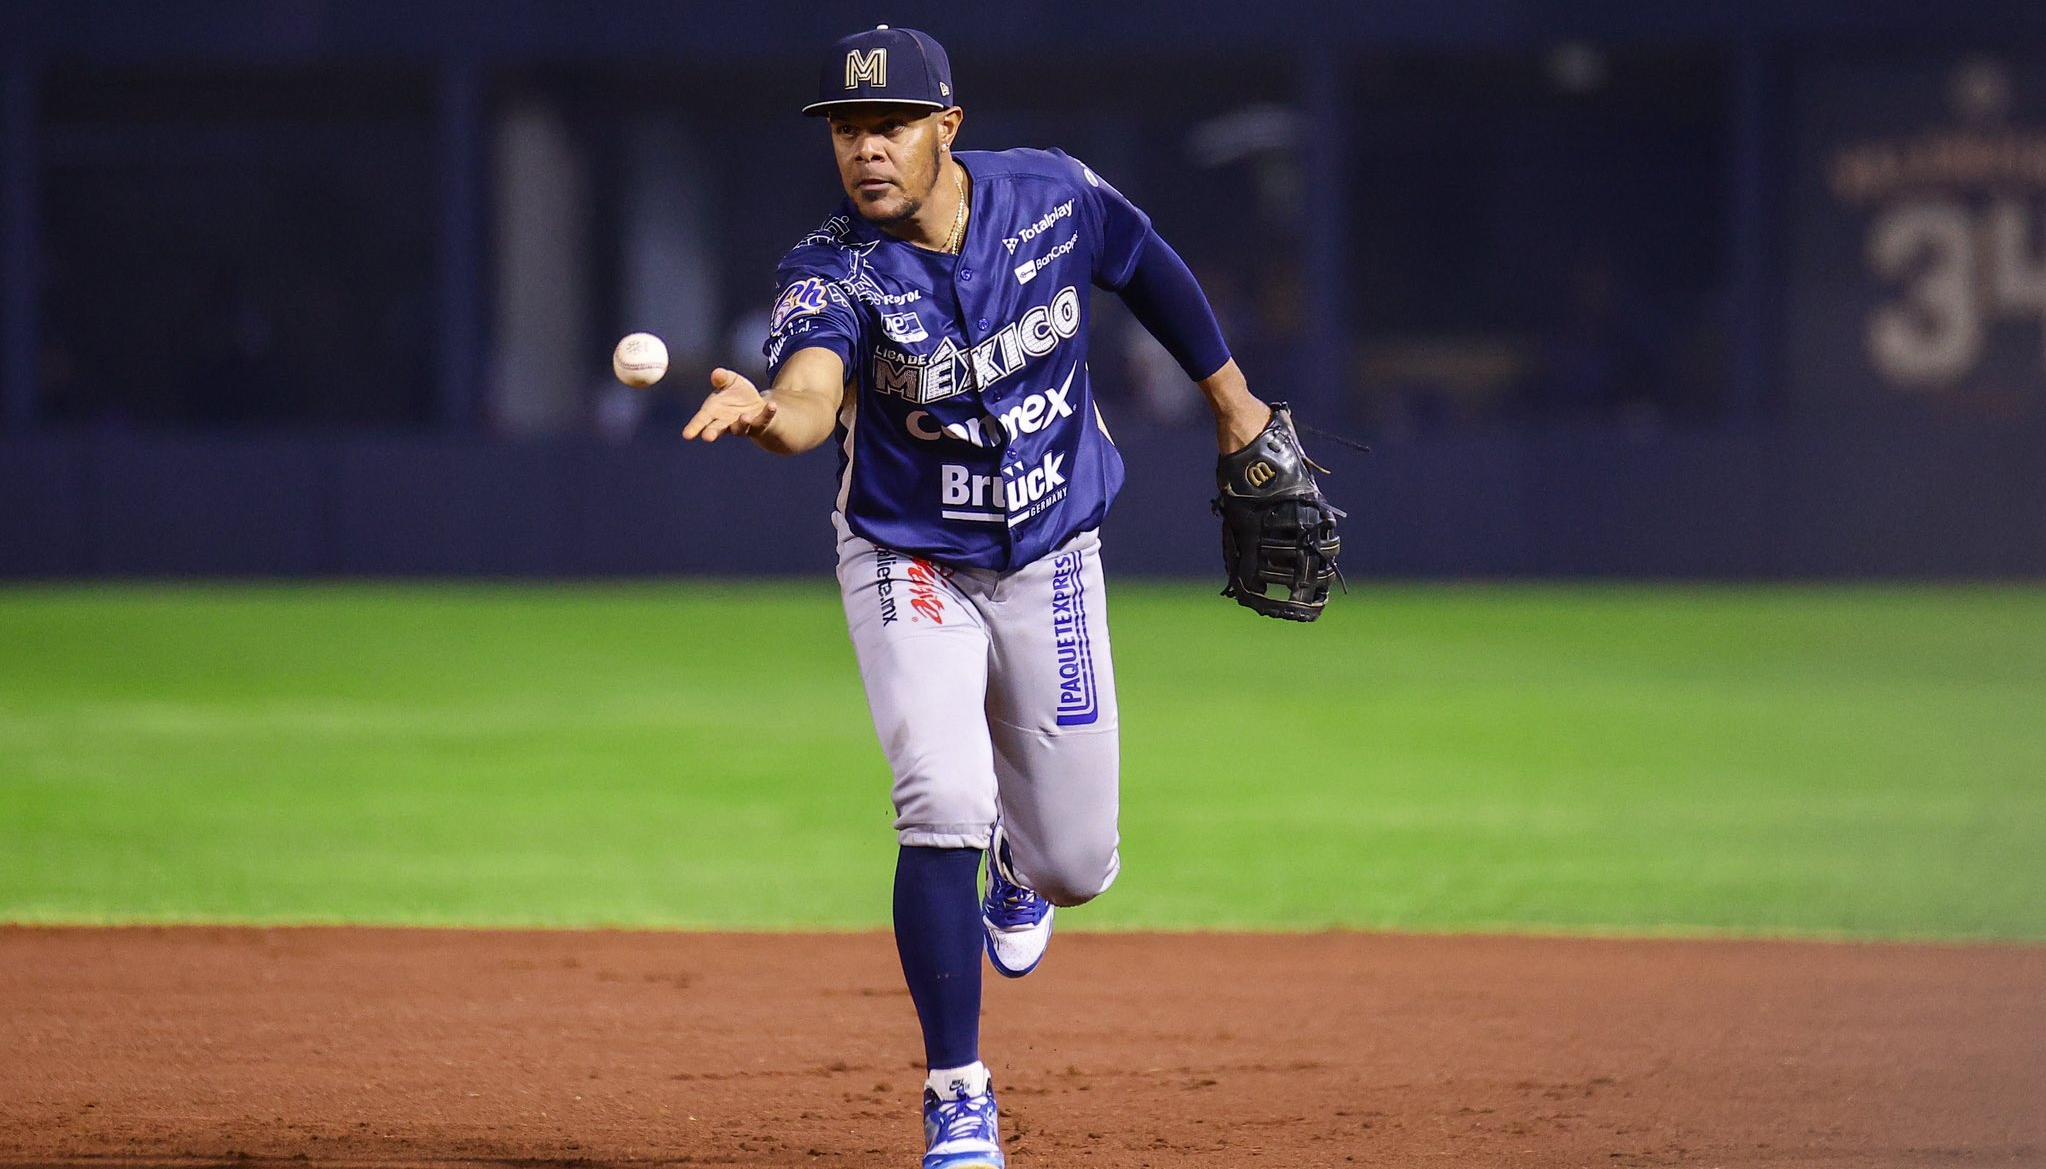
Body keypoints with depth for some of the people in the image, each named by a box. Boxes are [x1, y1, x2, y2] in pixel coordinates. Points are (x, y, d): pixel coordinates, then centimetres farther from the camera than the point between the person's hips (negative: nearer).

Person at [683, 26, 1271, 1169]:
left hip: (1052, 561, 3)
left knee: (1077, 862, 7)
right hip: (909, 562, -2)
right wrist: (766, 412, -68)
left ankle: (1021, 866, 49)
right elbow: (811, 400, -44)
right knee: (942, 807, -23)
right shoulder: (835, 275, -23)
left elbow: (1147, 267, 6)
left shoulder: (1053, 196, -15)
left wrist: (1235, 404, 15)